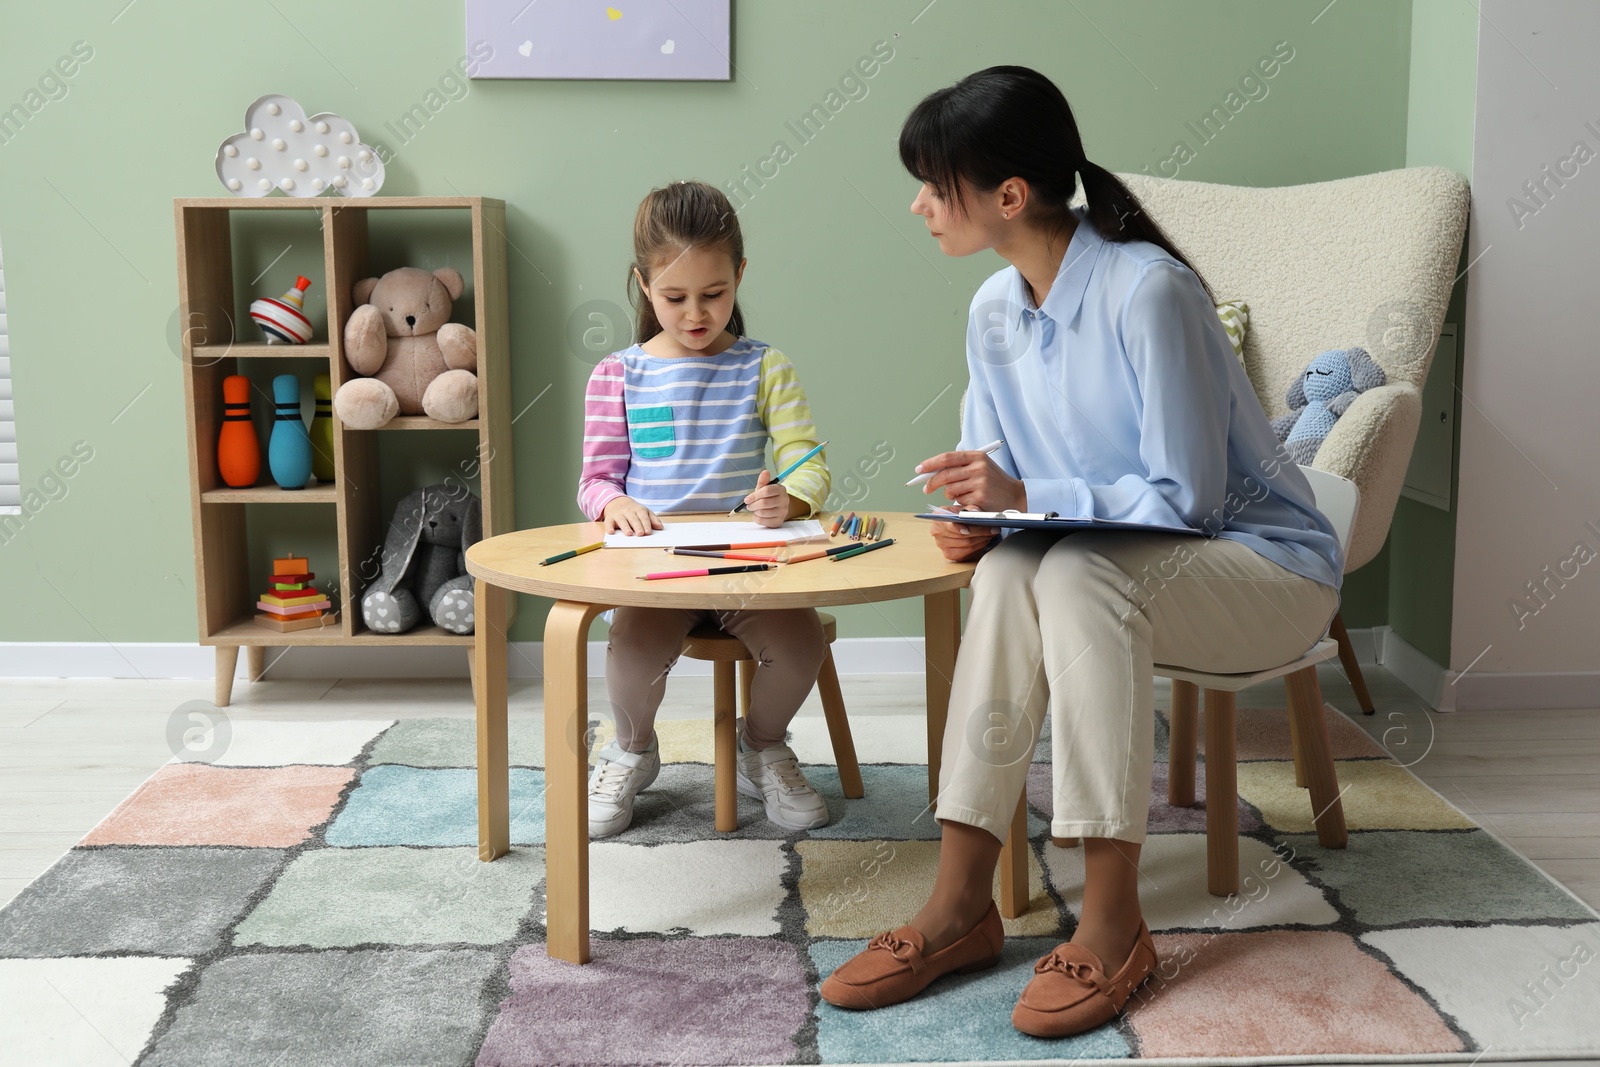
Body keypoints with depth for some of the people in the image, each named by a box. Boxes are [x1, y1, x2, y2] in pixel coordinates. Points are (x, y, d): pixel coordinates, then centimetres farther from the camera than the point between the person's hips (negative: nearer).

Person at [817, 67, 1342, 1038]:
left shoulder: (1147, 290, -22)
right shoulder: (994, 312, 1)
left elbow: (1188, 497, -21)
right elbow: (1011, 489, 10)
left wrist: (1030, 497, -29)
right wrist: (980, 516, -13)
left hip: (1267, 566, -6)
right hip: (1114, 566, 6)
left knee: (1076, 572, -35)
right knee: (1007, 572, -26)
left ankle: (1113, 925, -27)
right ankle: (961, 907, -24)